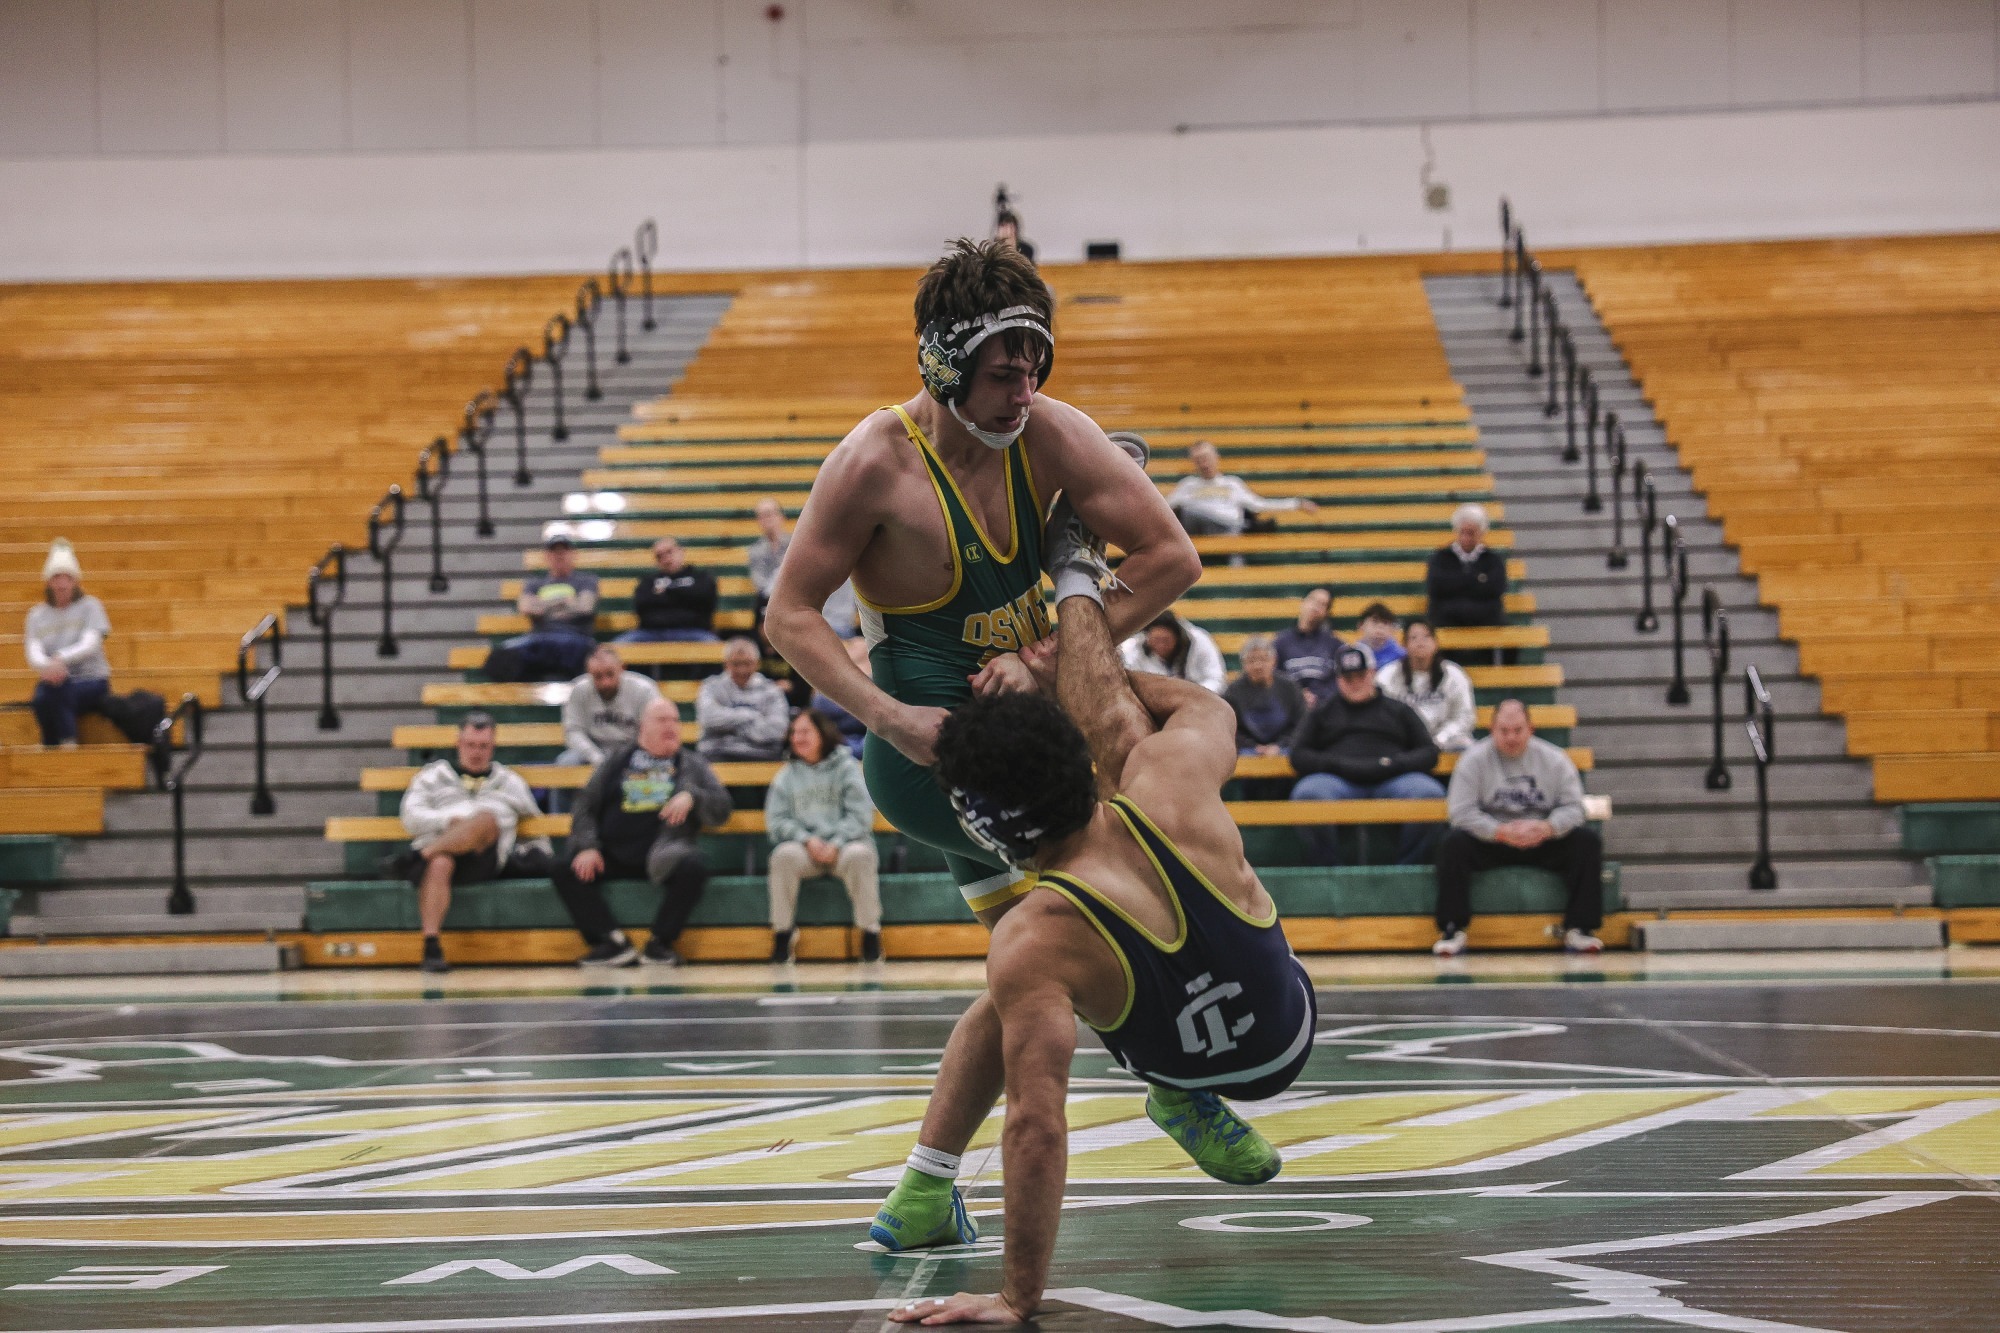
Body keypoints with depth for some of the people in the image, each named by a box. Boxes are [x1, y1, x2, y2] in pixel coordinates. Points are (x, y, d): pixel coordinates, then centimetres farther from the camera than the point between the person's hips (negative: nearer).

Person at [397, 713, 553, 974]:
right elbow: (412, 819, 10)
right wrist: (451, 821, -7)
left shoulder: (508, 781, 30)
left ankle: (420, 857, -38)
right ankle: (431, 948, -51)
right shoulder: (433, 775, 25)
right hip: (437, 849, 0)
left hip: (484, 860, 1)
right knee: (439, 865, -40)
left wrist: (537, 854, 12)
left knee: (486, 818, -34)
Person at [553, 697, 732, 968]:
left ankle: (660, 943, -17)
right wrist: (586, 847, -5)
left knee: (692, 870, -34)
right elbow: (586, 806, 13)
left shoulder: (692, 765, 17)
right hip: (613, 855, 1)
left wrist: (692, 797, -13)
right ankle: (614, 943, -21)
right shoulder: (618, 760, 18)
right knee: (566, 872, -22)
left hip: (663, 854, -1)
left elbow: (721, 808, 8)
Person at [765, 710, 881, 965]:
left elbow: (860, 815, -3)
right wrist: (807, 840, -13)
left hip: (843, 845, -2)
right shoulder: (787, 774, 13)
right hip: (805, 848, 2)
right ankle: (782, 932, -20)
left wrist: (836, 844, -17)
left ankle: (870, 933, -24)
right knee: (784, 854, -32)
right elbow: (776, 820, 5)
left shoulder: (847, 767, 6)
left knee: (860, 855, -36)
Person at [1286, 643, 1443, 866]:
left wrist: (1393, 763, -4)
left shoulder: (1399, 710, 25)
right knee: (1308, 793, -36)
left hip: (1391, 781, 0)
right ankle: (1330, 868, -22)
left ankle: (1405, 869, -20)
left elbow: (1429, 752, 16)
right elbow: (1299, 755, 16)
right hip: (1338, 782, 0)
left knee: (1428, 792, -32)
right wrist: (1337, 764, -3)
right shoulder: (1323, 711, 26)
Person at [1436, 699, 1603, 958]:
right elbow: (1462, 812, -12)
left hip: (1544, 842, 2)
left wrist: (1547, 828, -25)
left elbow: (1572, 807, -3)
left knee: (1588, 841, -21)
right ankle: (1452, 930, -24)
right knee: (1453, 844, -30)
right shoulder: (1474, 760, -3)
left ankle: (1579, 929, -18)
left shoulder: (1554, 759, 3)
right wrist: (1501, 832, -26)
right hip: (1489, 843, -2)